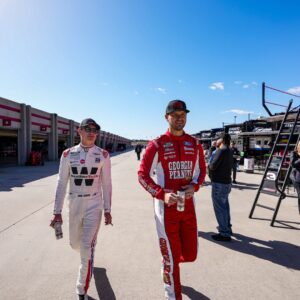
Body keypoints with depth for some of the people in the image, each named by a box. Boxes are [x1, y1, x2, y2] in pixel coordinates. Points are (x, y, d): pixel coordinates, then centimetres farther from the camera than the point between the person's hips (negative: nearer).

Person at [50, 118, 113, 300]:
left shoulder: (103, 155, -6)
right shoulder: (68, 154, -3)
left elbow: (106, 184, -2)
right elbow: (62, 184, 0)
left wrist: (107, 210, -1)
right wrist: (57, 212, -1)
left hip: (94, 205, -2)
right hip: (74, 205, 3)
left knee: (87, 248, -3)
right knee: (75, 244, 19)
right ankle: (89, 258, 56)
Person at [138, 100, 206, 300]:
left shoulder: (195, 144, 4)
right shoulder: (157, 145, -9)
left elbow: (201, 170, 14)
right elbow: (143, 175, -7)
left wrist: (194, 186, -7)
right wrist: (162, 194, -20)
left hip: (188, 205, 4)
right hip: (166, 206, -4)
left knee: (190, 254, 14)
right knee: (171, 257, 8)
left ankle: (168, 265, 50)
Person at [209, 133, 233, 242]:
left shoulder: (221, 150, -17)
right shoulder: (229, 151, 12)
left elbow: (212, 166, -20)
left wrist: (209, 165, 0)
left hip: (219, 183, -10)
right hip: (226, 182, 10)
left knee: (219, 208, -4)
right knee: (224, 206, 20)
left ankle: (225, 234, 1)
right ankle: (226, 228, 33)